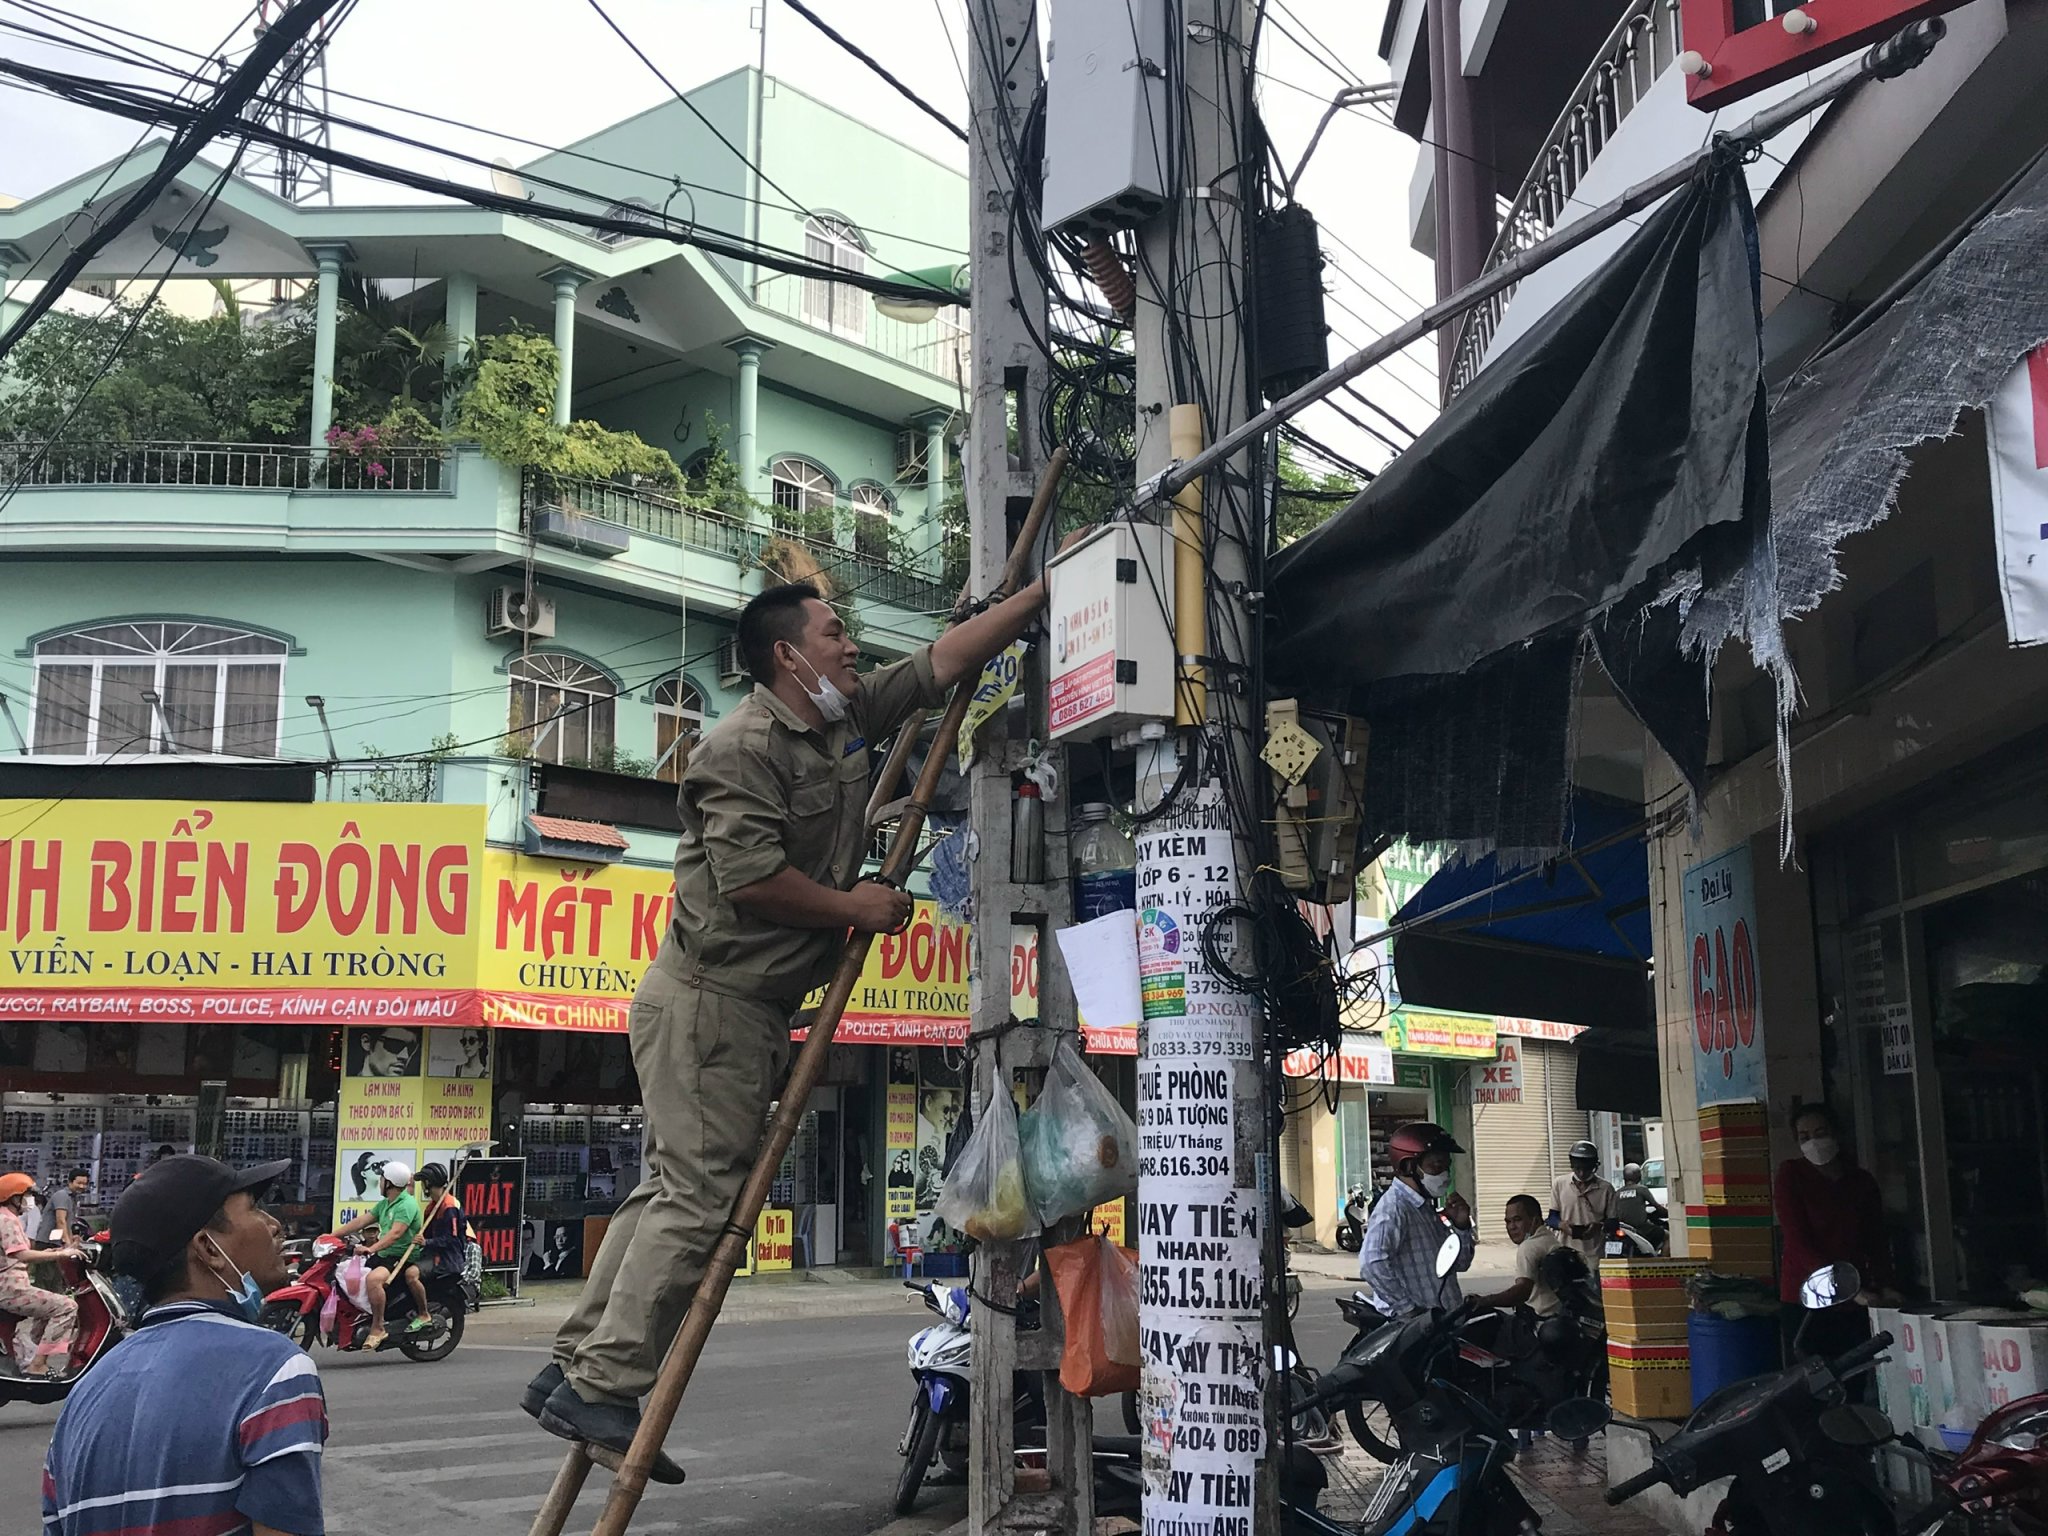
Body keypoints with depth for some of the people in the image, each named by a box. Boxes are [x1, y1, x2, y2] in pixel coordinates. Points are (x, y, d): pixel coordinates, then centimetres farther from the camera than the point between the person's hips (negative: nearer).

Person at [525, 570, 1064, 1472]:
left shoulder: (848, 720, 14)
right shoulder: (745, 745, -13)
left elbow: (942, 660, 19)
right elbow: (748, 876, -23)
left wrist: (1042, 592, 17)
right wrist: (856, 907, -11)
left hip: (752, 1008, 10)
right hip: (709, 1000, -10)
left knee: (672, 1191, 11)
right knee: (698, 1200, -10)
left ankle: (573, 1372, 17)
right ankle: (602, 1392, -3)